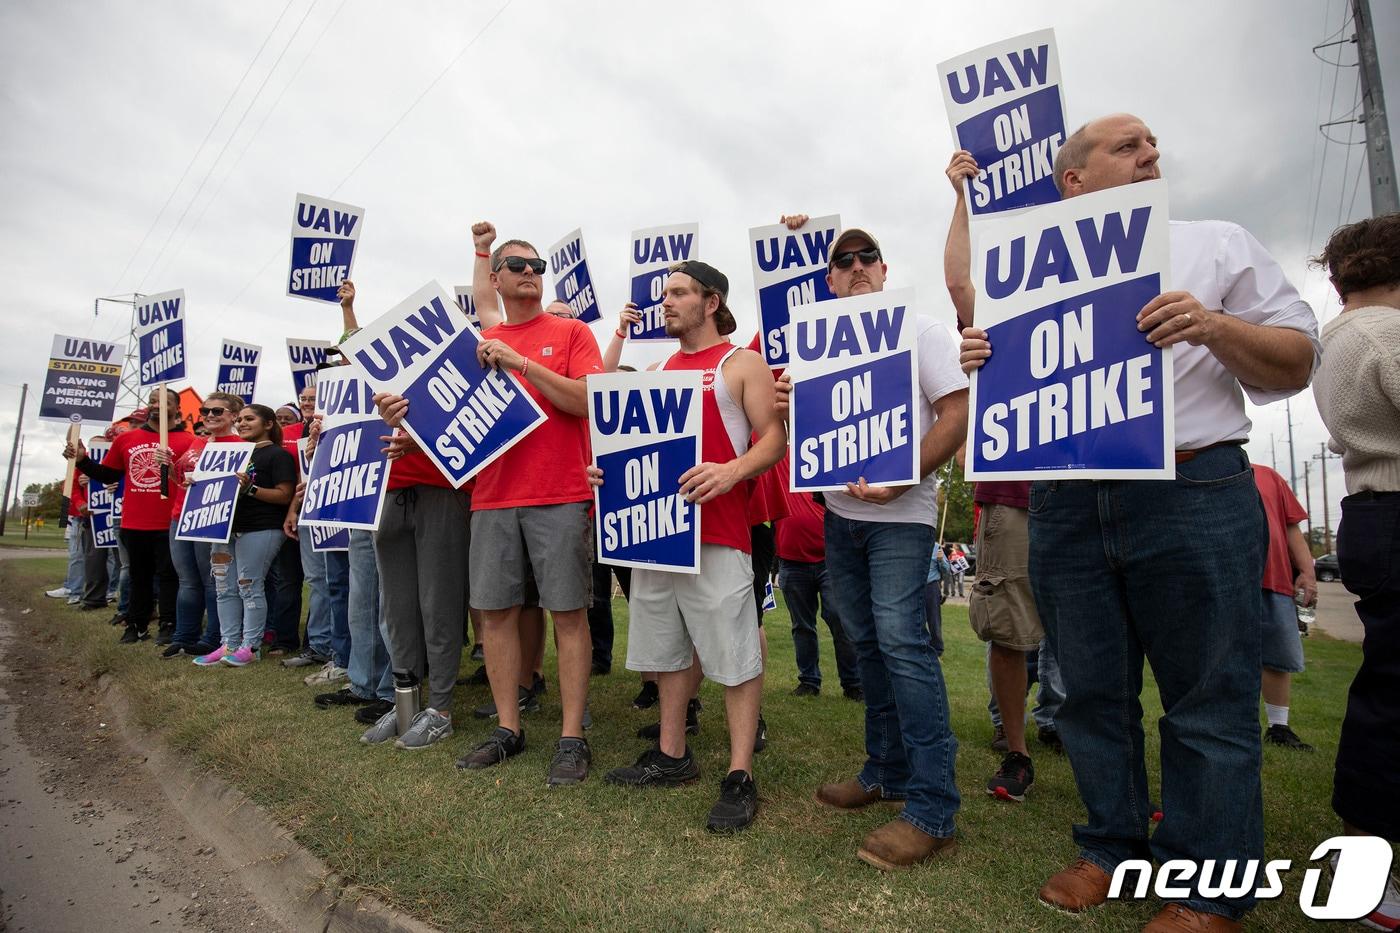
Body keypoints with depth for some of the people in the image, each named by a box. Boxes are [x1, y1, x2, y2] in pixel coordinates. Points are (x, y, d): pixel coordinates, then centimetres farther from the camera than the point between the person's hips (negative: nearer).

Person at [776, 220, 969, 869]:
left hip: (900, 514, -6)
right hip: (839, 511, 6)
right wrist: (789, 405, -4)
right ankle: (888, 772, 25)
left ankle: (932, 810, -5)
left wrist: (899, 480, -22)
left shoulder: (920, 329, -1)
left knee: (900, 640, -13)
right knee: (867, 643, 11)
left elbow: (956, 414, -10)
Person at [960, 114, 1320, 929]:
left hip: (1195, 494, -2)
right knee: (1093, 693, 10)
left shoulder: (1219, 243, 11)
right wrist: (979, 357, -7)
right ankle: (1112, 848, 27)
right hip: (1067, 504, 3)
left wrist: (1213, 326, -12)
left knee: (1209, 701, 3)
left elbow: (1296, 363, 7)